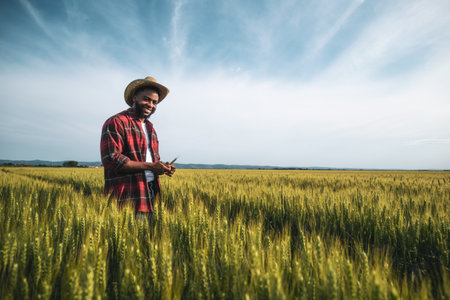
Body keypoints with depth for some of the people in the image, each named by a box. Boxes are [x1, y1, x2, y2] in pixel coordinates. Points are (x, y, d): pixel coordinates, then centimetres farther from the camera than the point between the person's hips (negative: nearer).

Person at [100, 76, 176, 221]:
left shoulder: (149, 127, 22)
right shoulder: (116, 122, -5)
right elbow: (111, 160, -17)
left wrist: (162, 167, 5)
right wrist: (149, 166, -18)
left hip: (150, 193, 8)